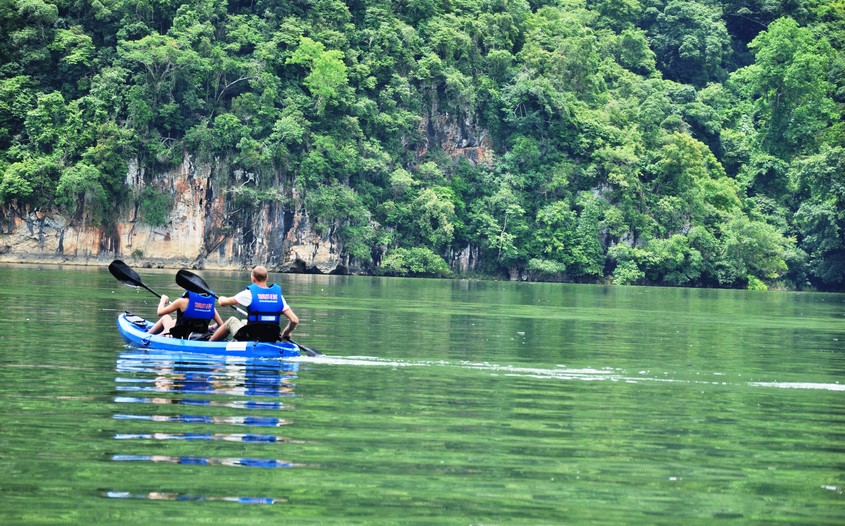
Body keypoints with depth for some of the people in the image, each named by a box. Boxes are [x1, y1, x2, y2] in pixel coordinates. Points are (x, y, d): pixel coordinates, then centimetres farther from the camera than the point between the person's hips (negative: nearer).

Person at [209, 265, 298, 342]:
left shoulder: (249, 293, -10)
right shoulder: (278, 295, -1)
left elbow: (223, 302, 3)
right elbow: (294, 320, -7)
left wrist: (221, 298, 28)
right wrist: (285, 334, 13)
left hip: (250, 338, -4)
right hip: (271, 340, 4)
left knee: (232, 321, 27)